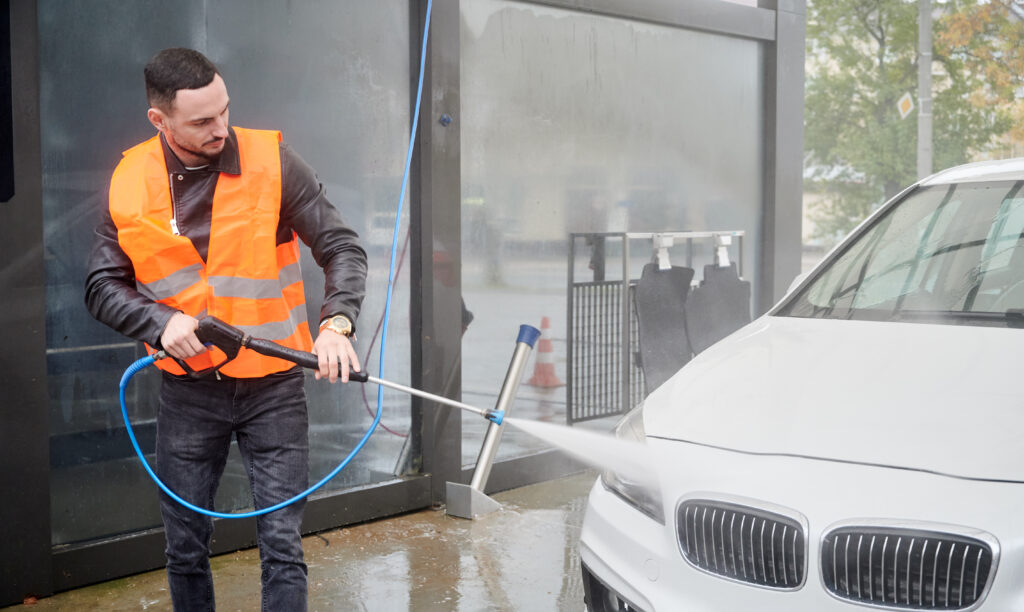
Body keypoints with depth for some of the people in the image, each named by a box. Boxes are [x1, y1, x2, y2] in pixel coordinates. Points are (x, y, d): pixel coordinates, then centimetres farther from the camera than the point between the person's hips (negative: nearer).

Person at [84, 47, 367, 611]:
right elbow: (103, 287, 4)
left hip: (272, 386, -2)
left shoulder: (273, 162, -8)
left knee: (282, 545, -3)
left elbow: (342, 248, -8)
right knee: (185, 548, 13)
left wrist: (336, 322, -25)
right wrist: (161, 320, -16)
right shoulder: (130, 182, -1)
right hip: (186, 390, 2)